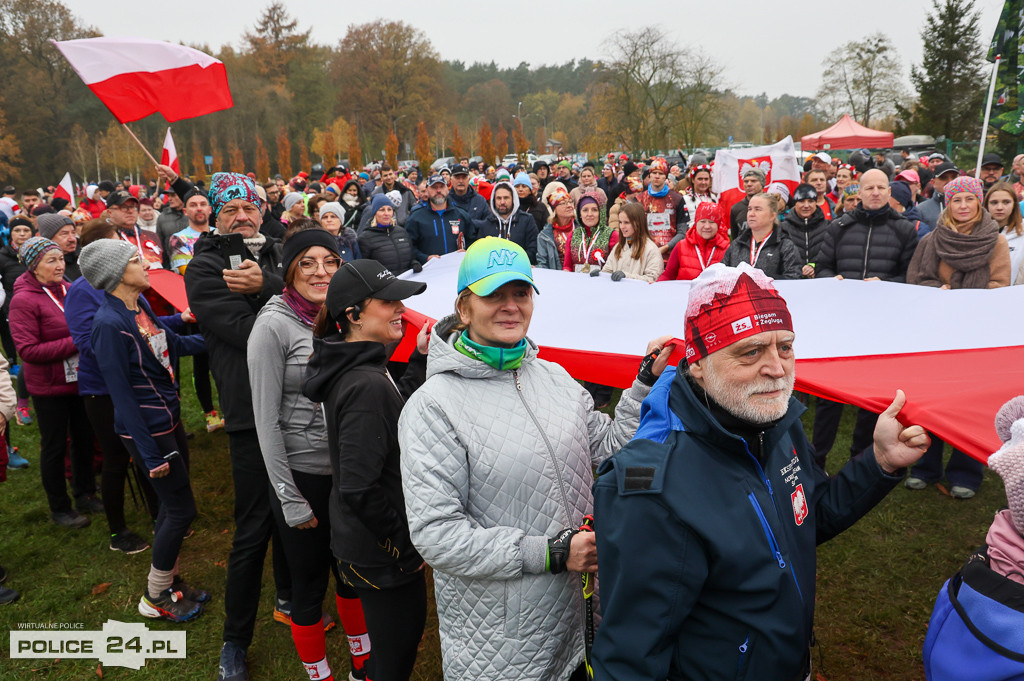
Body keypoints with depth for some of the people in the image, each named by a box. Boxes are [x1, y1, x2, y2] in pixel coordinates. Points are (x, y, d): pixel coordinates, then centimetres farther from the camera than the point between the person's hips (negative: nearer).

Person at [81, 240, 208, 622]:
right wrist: (149, 453, -19)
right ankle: (155, 598, 21)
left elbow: (172, 344, 19)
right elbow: (121, 393, -21)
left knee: (173, 505, 18)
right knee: (181, 509, 2)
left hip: (169, 418, 8)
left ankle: (169, 581, 36)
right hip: (146, 429, -8)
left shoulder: (141, 305, 2)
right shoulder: (109, 323, -22)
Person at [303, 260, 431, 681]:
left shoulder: (353, 367, 1)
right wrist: (405, 543, -17)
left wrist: (421, 359, 7)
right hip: (382, 558, -10)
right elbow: (359, 489, -29)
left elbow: (396, 413, 14)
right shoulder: (366, 385, -29)